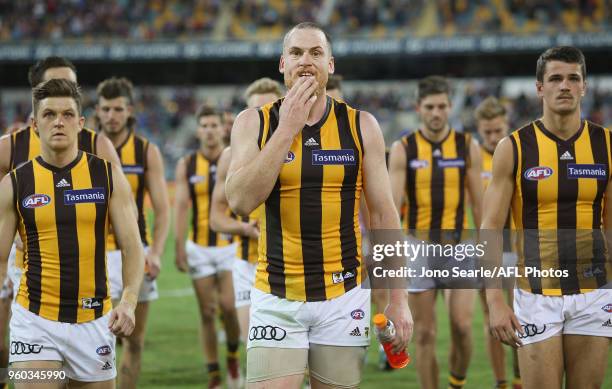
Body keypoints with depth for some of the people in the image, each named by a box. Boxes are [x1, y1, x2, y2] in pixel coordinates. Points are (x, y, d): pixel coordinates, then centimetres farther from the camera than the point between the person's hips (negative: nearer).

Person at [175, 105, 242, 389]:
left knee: (228, 306, -14)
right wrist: (179, 247, -11)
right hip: (199, 248, 2)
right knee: (207, 313, 3)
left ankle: (233, 355, 13)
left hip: (231, 245, -2)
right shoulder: (186, 165, 2)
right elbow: (181, 206, -2)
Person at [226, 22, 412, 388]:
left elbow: (383, 215, 4)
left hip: (344, 295, 1)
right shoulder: (254, 122, 1)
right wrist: (286, 129, -15)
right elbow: (241, 201, -14)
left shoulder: (361, 126, 2)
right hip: (276, 298, -1)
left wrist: (398, 298, 0)